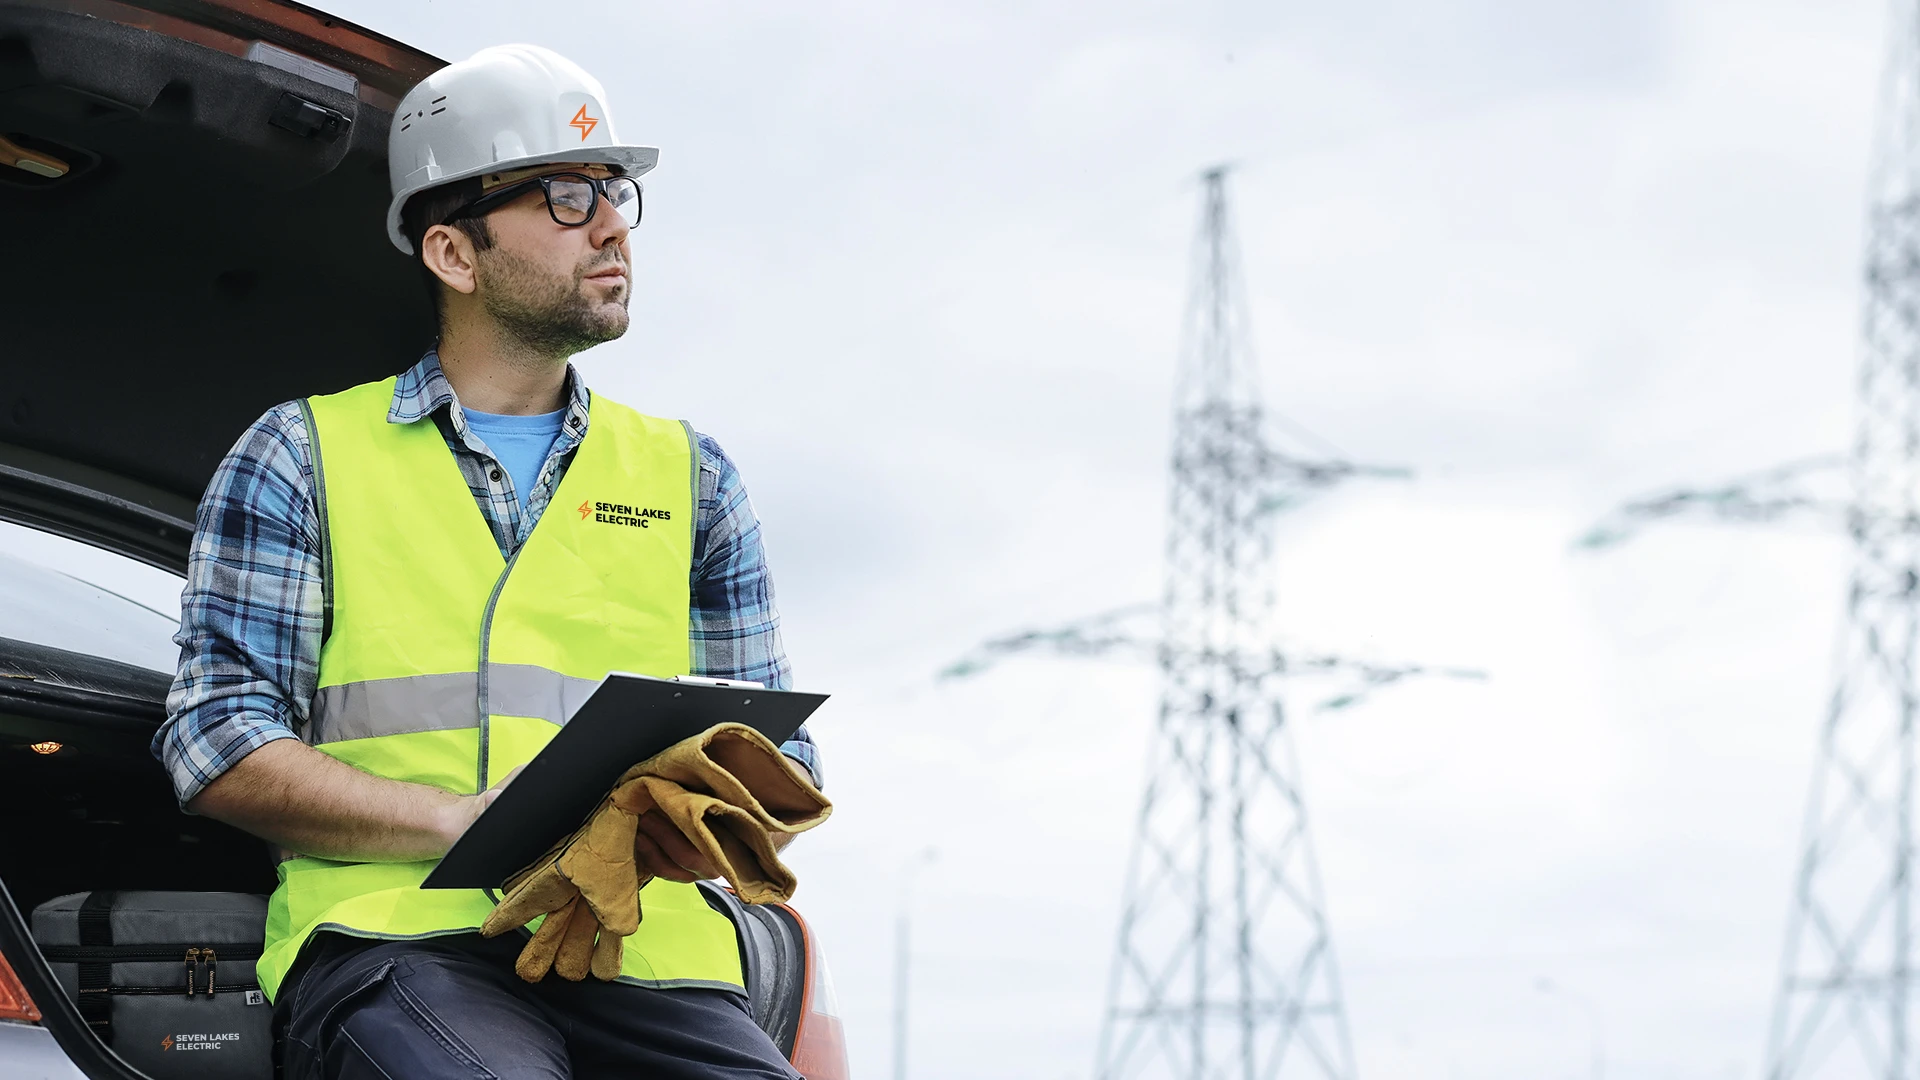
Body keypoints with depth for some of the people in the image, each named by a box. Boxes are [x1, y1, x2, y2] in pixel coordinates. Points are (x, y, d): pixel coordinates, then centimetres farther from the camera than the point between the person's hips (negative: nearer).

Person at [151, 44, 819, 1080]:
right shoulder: (305, 457, 15)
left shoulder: (687, 476, 24)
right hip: (397, 941, -3)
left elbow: (777, 750, 23)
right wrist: (459, 819, -11)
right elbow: (217, 739, 5)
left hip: (642, 947, 3)